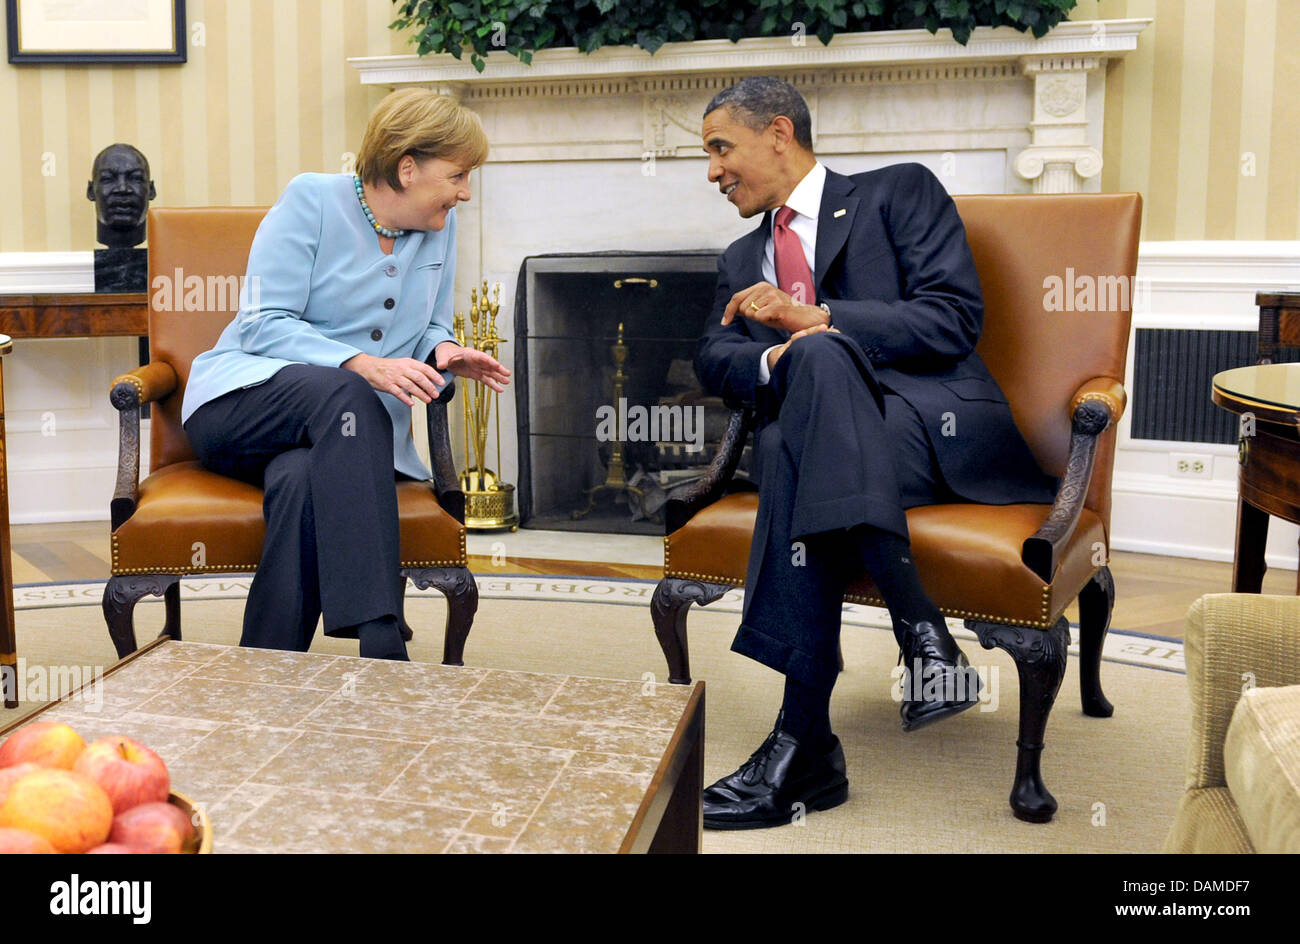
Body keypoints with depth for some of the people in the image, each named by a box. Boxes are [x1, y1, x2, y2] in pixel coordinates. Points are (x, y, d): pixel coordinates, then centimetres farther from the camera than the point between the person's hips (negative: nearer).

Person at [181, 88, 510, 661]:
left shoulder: (440, 228, 10)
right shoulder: (311, 200, -6)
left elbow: (431, 329, 20)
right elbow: (263, 324, -13)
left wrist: (442, 352, -6)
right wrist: (362, 365, -27)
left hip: (347, 431, 4)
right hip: (247, 402, -3)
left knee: (302, 481, -35)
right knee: (341, 394, -39)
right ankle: (380, 645, -49)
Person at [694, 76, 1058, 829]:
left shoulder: (899, 193, 11)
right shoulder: (743, 260, 30)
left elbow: (955, 316, -3)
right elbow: (714, 358, 14)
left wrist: (813, 323, -13)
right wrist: (772, 362, -10)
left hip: (943, 427, -3)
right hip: (828, 444, 4)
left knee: (818, 355, -36)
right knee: (782, 445, -34)